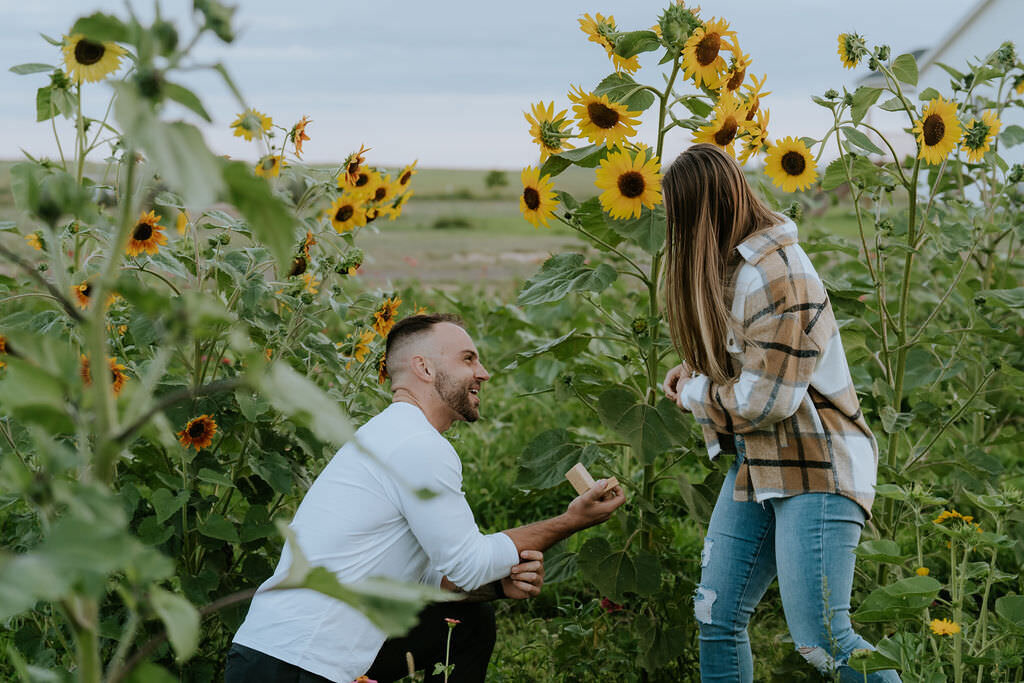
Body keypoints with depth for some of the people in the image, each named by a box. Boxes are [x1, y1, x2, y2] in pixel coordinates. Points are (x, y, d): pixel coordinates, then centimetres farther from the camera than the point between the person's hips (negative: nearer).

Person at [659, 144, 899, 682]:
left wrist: (692, 393, -4)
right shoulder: (729, 264, 10)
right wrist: (696, 371, 4)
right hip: (758, 465, 9)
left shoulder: (775, 276, -20)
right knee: (717, 619, 8)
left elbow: (766, 399, -21)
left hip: (815, 470, -9)